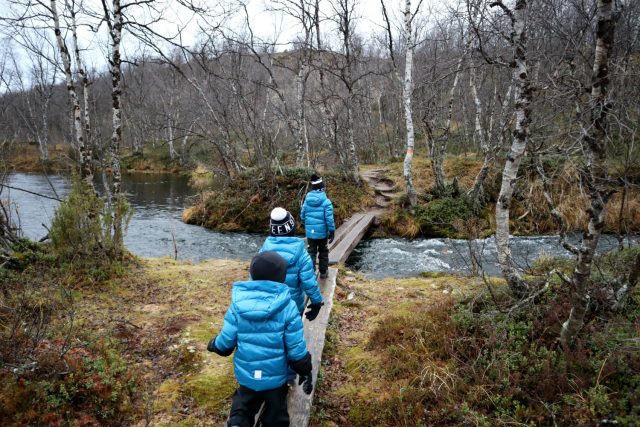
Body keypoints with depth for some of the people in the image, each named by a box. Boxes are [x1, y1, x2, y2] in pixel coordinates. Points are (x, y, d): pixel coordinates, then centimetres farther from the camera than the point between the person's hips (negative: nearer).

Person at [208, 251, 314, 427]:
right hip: (275, 376, -2)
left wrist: (214, 345, 16)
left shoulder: (238, 303, -13)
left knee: (242, 411, 26)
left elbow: (226, 341, -8)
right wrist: (305, 372, 2)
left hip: (246, 375, 2)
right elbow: (296, 348, -15)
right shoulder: (287, 307, -20)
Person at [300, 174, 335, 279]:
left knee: (311, 252, 11)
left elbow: (302, 215, 6)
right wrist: (332, 232, -6)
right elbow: (329, 219, -15)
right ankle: (323, 272, 25)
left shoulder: (307, 200, -2)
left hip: (310, 232, 3)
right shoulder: (326, 202, -14)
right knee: (323, 252, 15)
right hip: (322, 232, -2)